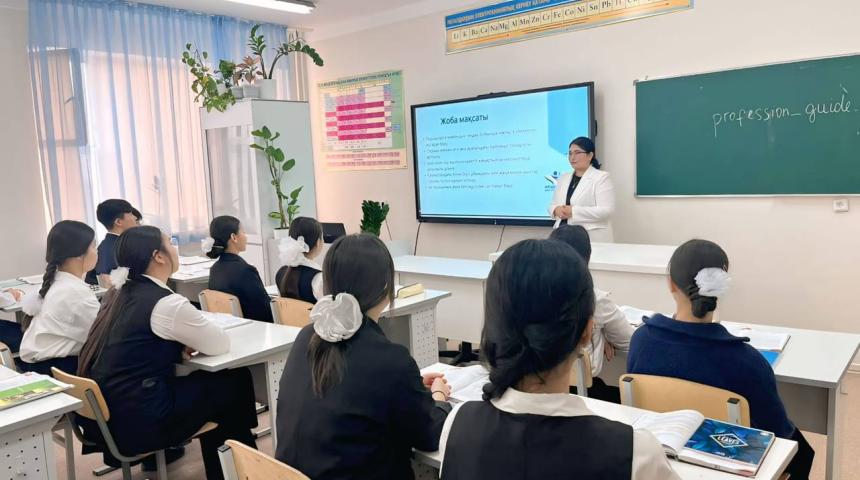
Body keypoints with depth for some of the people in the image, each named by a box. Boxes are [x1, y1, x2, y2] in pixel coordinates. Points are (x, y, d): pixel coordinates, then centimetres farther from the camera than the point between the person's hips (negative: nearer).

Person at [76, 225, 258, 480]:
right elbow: (220, 344, -8)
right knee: (236, 380, 5)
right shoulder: (166, 303, -19)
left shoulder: (119, 294, 7)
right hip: (136, 423, -9)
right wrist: (192, 340, 12)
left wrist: (180, 344, 6)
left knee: (206, 379, 22)